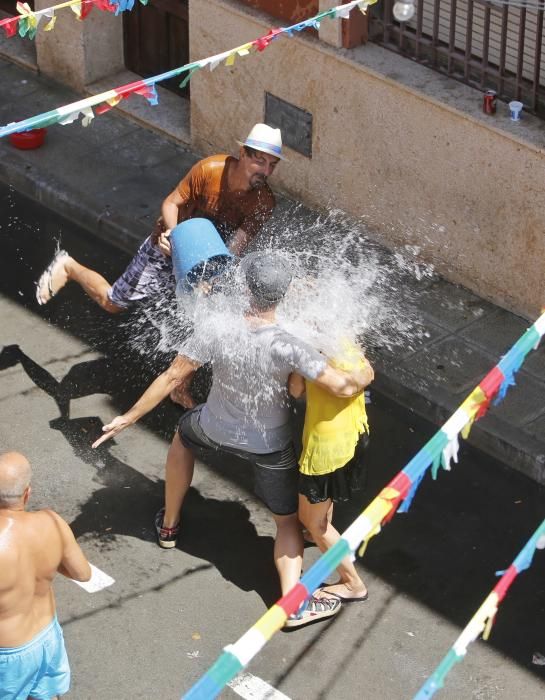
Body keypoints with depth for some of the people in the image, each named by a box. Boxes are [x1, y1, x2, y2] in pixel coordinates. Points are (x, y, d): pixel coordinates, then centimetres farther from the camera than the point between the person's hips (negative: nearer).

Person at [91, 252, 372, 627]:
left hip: (216, 429, 2)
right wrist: (363, 377, -11)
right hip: (270, 444, -2)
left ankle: (169, 524, 51)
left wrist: (127, 418, -8)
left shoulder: (219, 332, -28)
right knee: (287, 519, 18)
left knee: (183, 436, 38)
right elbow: (342, 386, -36)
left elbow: (171, 378, -19)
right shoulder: (288, 347, -34)